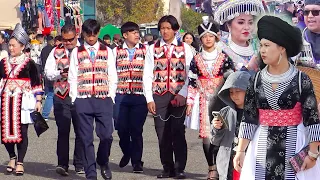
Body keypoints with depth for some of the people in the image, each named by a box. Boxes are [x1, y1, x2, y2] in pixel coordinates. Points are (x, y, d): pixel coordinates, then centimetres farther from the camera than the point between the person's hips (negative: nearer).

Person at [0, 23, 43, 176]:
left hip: (23, 101, -3)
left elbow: (36, 84, 0)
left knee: (21, 131, -1)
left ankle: (20, 162, 10)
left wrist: (38, 101, -4)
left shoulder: (29, 64, 0)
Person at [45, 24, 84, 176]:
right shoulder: (56, 52, 10)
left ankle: (80, 164, 14)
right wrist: (60, 74, -14)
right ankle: (62, 164, -3)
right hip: (61, 96, 0)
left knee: (81, 131, 5)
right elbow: (48, 72, 5)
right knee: (63, 131, -4)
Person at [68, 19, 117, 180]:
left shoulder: (107, 52, 10)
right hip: (83, 100, 0)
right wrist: (75, 99, -1)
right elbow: (72, 78, 7)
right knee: (86, 138, 1)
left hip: (104, 100, 0)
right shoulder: (76, 52, 9)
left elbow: (113, 77, 10)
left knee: (106, 135, -7)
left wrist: (111, 97, 1)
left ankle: (103, 162, 21)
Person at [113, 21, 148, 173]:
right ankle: (126, 153, 29)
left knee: (136, 130, -1)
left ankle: (137, 161, 9)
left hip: (139, 96, -1)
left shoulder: (145, 51, 5)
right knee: (122, 128, 3)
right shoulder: (116, 51, 8)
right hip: (121, 96, 1)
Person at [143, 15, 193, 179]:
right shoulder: (153, 49, 9)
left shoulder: (185, 48, 5)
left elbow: (190, 74, -1)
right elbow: (147, 76, 6)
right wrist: (149, 99, -2)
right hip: (159, 96, 2)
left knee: (178, 133, -5)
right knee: (163, 135, 4)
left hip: (179, 97, -2)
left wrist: (182, 95, -12)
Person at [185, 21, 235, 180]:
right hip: (204, 100, 1)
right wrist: (189, 102, 2)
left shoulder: (224, 58, 3)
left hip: (220, 100, -1)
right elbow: (192, 82, 6)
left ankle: (219, 166, 1)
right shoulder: (196, 60, 6)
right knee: (206, 135, -2)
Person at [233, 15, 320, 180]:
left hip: (294, 146, -3)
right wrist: (240, 151, -1)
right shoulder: (257, 80, 2)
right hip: (263, 147, 3)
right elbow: (248, 118, 4)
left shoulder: (301, 80, -7)